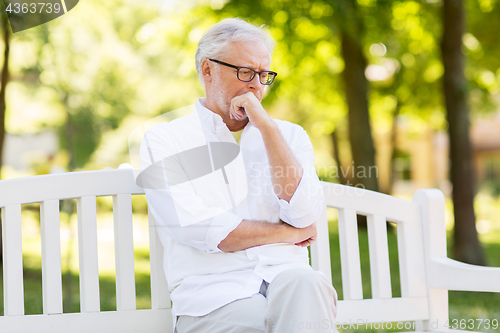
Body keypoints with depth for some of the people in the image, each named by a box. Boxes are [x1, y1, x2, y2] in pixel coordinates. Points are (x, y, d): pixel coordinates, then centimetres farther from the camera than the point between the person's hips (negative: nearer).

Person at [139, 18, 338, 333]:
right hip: (212, 296, -3)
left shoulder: (290, 135, 19)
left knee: (303, 283, -34)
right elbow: (199, 231, -6)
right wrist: (287, 232, 3)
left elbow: (305, 214, 0)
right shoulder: (164, 141, 8)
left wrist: (265, 125, -1)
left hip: (287, 280, 4)